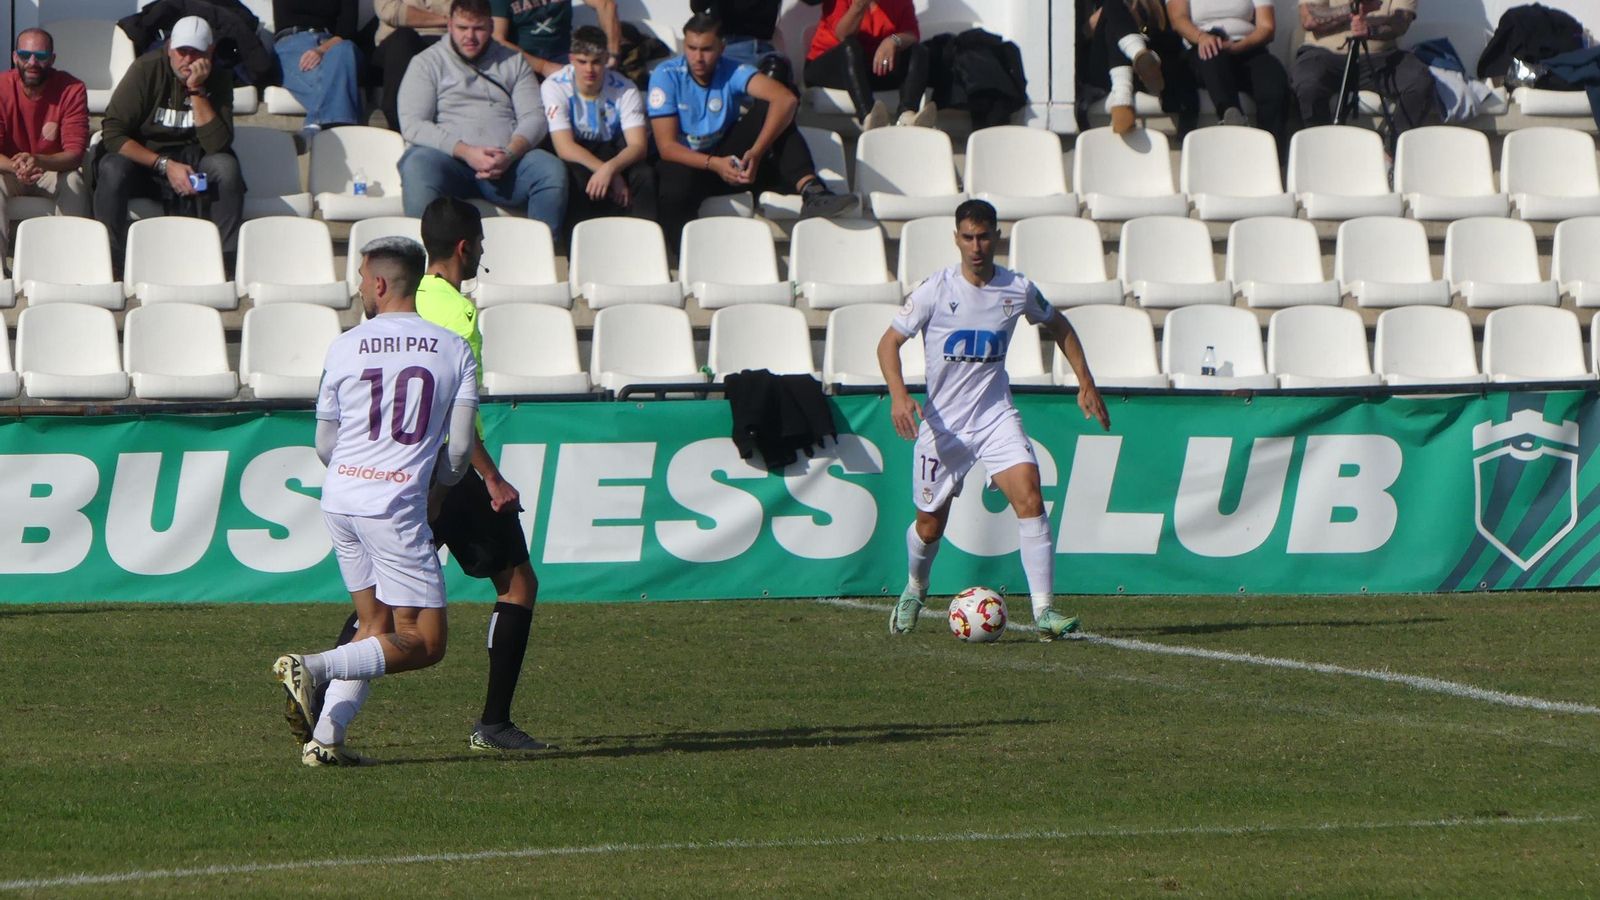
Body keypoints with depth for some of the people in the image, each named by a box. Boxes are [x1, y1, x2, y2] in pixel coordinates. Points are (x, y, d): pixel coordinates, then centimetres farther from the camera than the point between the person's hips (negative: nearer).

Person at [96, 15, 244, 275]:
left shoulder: (218, 79, -4)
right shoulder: (147, 69, -10)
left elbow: (217, 145, -16)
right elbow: (112, 133, -16)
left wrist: (197, 90, -23)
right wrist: (165, 166, -24)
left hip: (191, 161, 2)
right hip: (142, 162, -2)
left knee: (226, 167, -30)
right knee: (112, 169, -34)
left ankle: (223, 261, -22)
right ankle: (111, 266, -28)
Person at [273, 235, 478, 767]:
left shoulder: (345, 348, 5)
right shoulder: (454, 350, 1)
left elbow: (324, 446, 12)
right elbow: (460, 447, 0)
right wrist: (442, 482, 23)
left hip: (339, 499, 4)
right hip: (398, 506, -4)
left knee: (375, 628, 17)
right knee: (424, 643, -1)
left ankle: (325, 736, 2)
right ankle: (314, 668, -20)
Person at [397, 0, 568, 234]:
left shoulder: (513, 63, 20)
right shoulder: (428, 63, 12)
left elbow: (534, 117, 9)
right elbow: (413, 125, -1)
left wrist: (510, 155, -13)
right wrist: (466, 152, -15)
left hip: (507, 162, 2)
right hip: (450, 159, -2)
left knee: (552, 169, -27)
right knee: (417, 166, -36)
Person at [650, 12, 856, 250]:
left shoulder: (731, 72, -9)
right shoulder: (666, 76, -12)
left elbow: (786, 99, -26)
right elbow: (667, 146, -17)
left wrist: (756, 153, -39)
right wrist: (713, 164, -33)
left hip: (725, 157, 3)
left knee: (770, 110, -21)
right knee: (676, 190, -42)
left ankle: (811, 192, -37)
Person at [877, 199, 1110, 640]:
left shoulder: (1017, 289, -2)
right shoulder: (937, 289, -9)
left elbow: (1058, 326, 18)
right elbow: (889, 342, -4)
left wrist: (1086, 383, 14)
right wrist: (898, 395, -21)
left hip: (995, 414, 1)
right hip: (942, 421, -1)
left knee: (1029, 496, -21)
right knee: (930, 526, 7)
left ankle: (1043, 611, -22)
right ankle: (915, 589, 42)